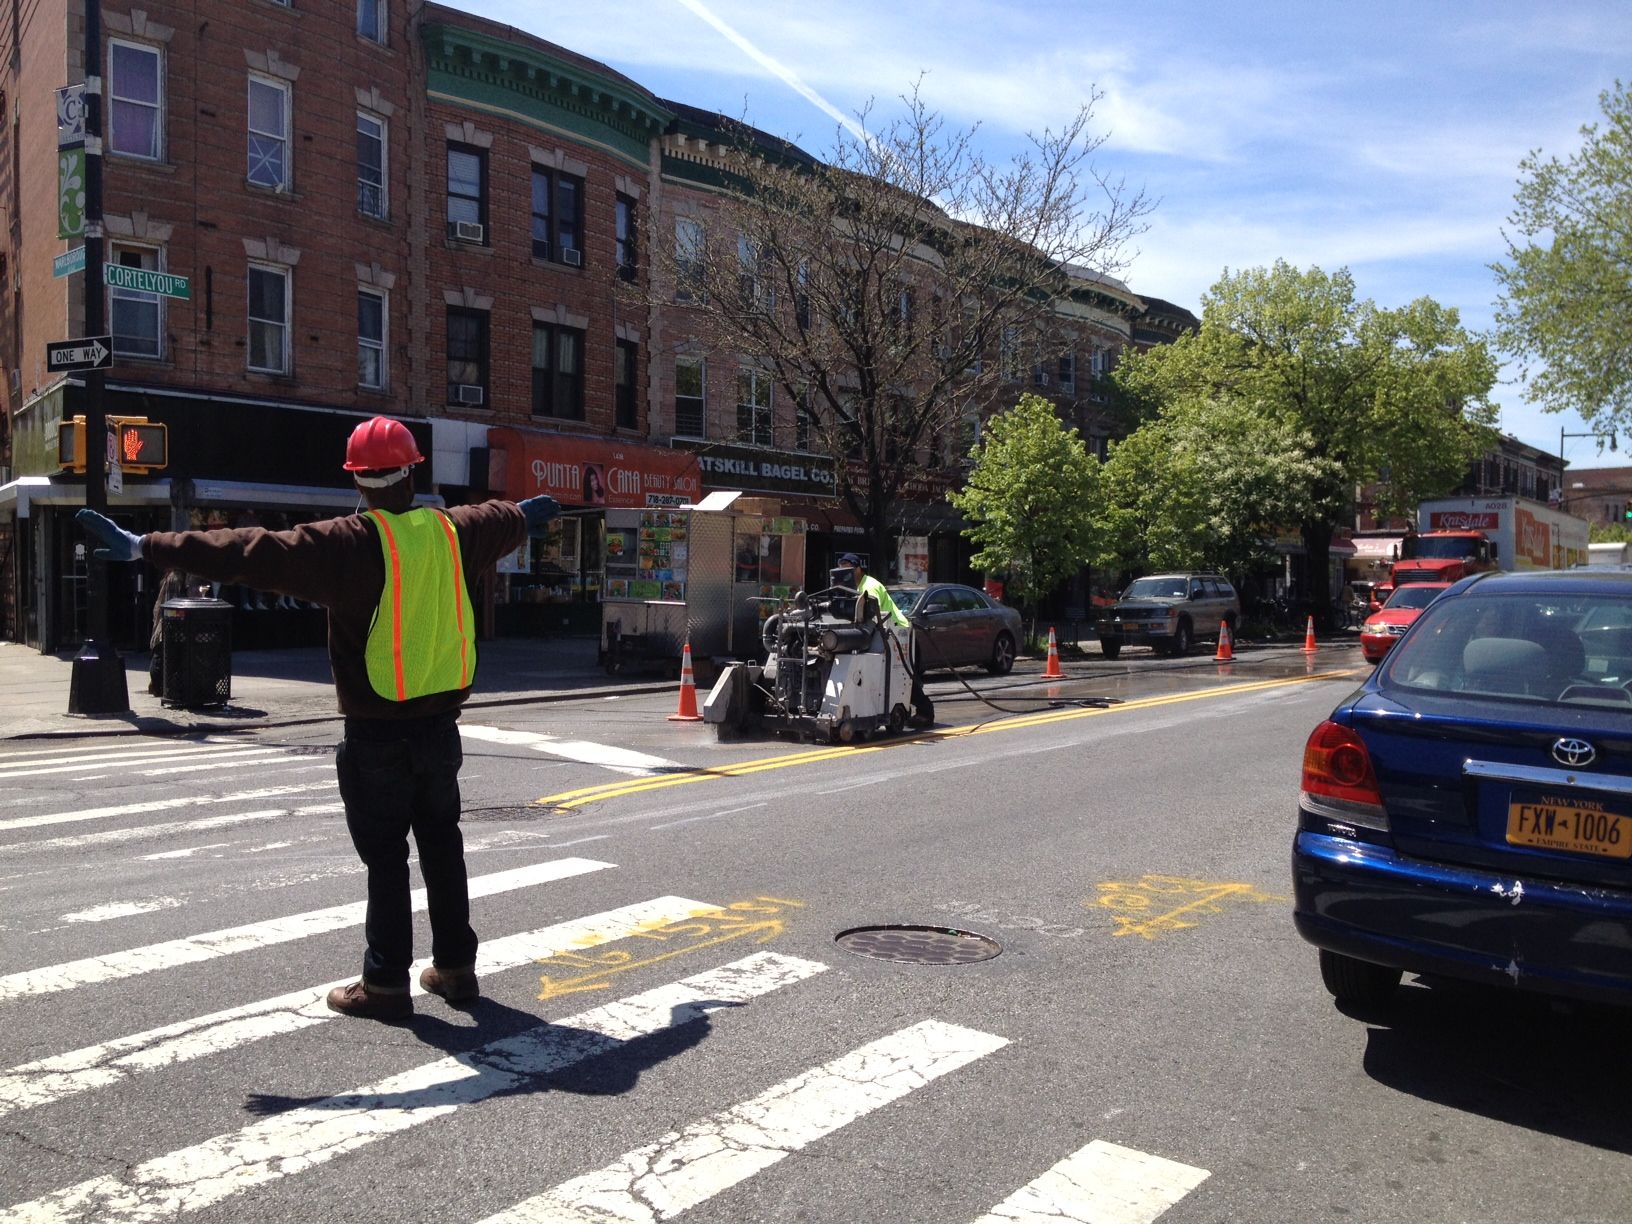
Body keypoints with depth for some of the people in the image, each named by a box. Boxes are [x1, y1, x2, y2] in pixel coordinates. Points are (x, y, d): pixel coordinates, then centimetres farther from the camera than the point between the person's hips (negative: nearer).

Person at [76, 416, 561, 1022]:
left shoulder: (346, 544, -15)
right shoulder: (454, 530, 3)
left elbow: (250, 553, -19)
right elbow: (501, 519, 25)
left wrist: (146, 546, -14)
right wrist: (529, 512, 49)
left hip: (377, 735, -5)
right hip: (441, 726, 5)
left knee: (385, 857, 4)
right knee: (442, 845, 16)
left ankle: (386, 982, 13)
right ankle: (455, 966, 25)